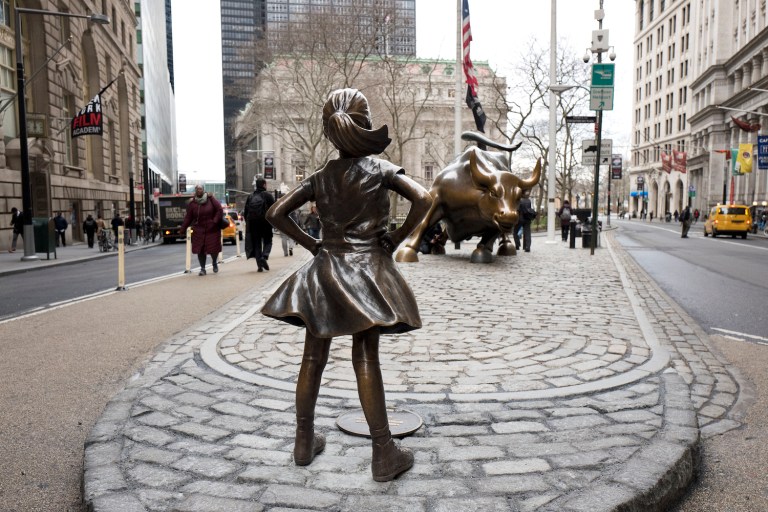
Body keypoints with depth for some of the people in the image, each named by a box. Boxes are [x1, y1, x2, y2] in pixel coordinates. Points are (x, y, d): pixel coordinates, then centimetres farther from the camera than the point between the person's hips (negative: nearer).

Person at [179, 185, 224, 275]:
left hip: (212, 230, -1)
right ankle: (202, 269, 10)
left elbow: (219, 210, -3)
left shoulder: (210, 199, -4)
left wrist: (215, 221, -10)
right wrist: (182, 229, -1)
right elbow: (188, 218, 2)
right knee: (200, 250, -2)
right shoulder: (192, 203, 0)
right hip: (199, 231, 1)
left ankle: (214, 263, 31)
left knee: (214, 248, 2)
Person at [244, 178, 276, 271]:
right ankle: (264, 256, -18)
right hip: (265, 222, -3)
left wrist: (248, 223, 17)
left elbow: (246, 212, 11)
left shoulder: (250, 197, 10)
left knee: (256, 243, 8)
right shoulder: (267, 195, -3)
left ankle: (259, 265, 1)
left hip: (253, 223, 3)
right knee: (267, 241, 9)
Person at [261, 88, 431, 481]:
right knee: (366, 361, -2)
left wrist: (310, 244, 10)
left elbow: (276, 214, 6)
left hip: (325, 268, 4)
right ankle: (383, 453, 5)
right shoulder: (379, 168, -3)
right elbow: (423, 199, -16)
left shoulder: (321, 177, 7)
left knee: (313, 358, 10)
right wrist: (396, 239, -6)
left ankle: (305, 441, 22)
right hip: (367, 267, -3)